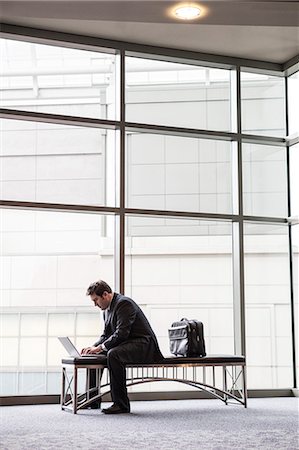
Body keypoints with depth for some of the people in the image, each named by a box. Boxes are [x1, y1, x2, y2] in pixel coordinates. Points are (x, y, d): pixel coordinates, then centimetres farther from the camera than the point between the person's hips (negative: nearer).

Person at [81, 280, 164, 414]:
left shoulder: (124, 303, -18)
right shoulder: (107, 309, 13)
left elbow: (121, 333, -25)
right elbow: (106, 335, 17)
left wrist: (100, 347, -23)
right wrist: (94, 347, -1)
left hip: (143, 344, -11)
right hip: (127, 344, 11)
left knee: (113, 354, -33)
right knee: (95, 355, 7)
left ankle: (121, 404, -27)